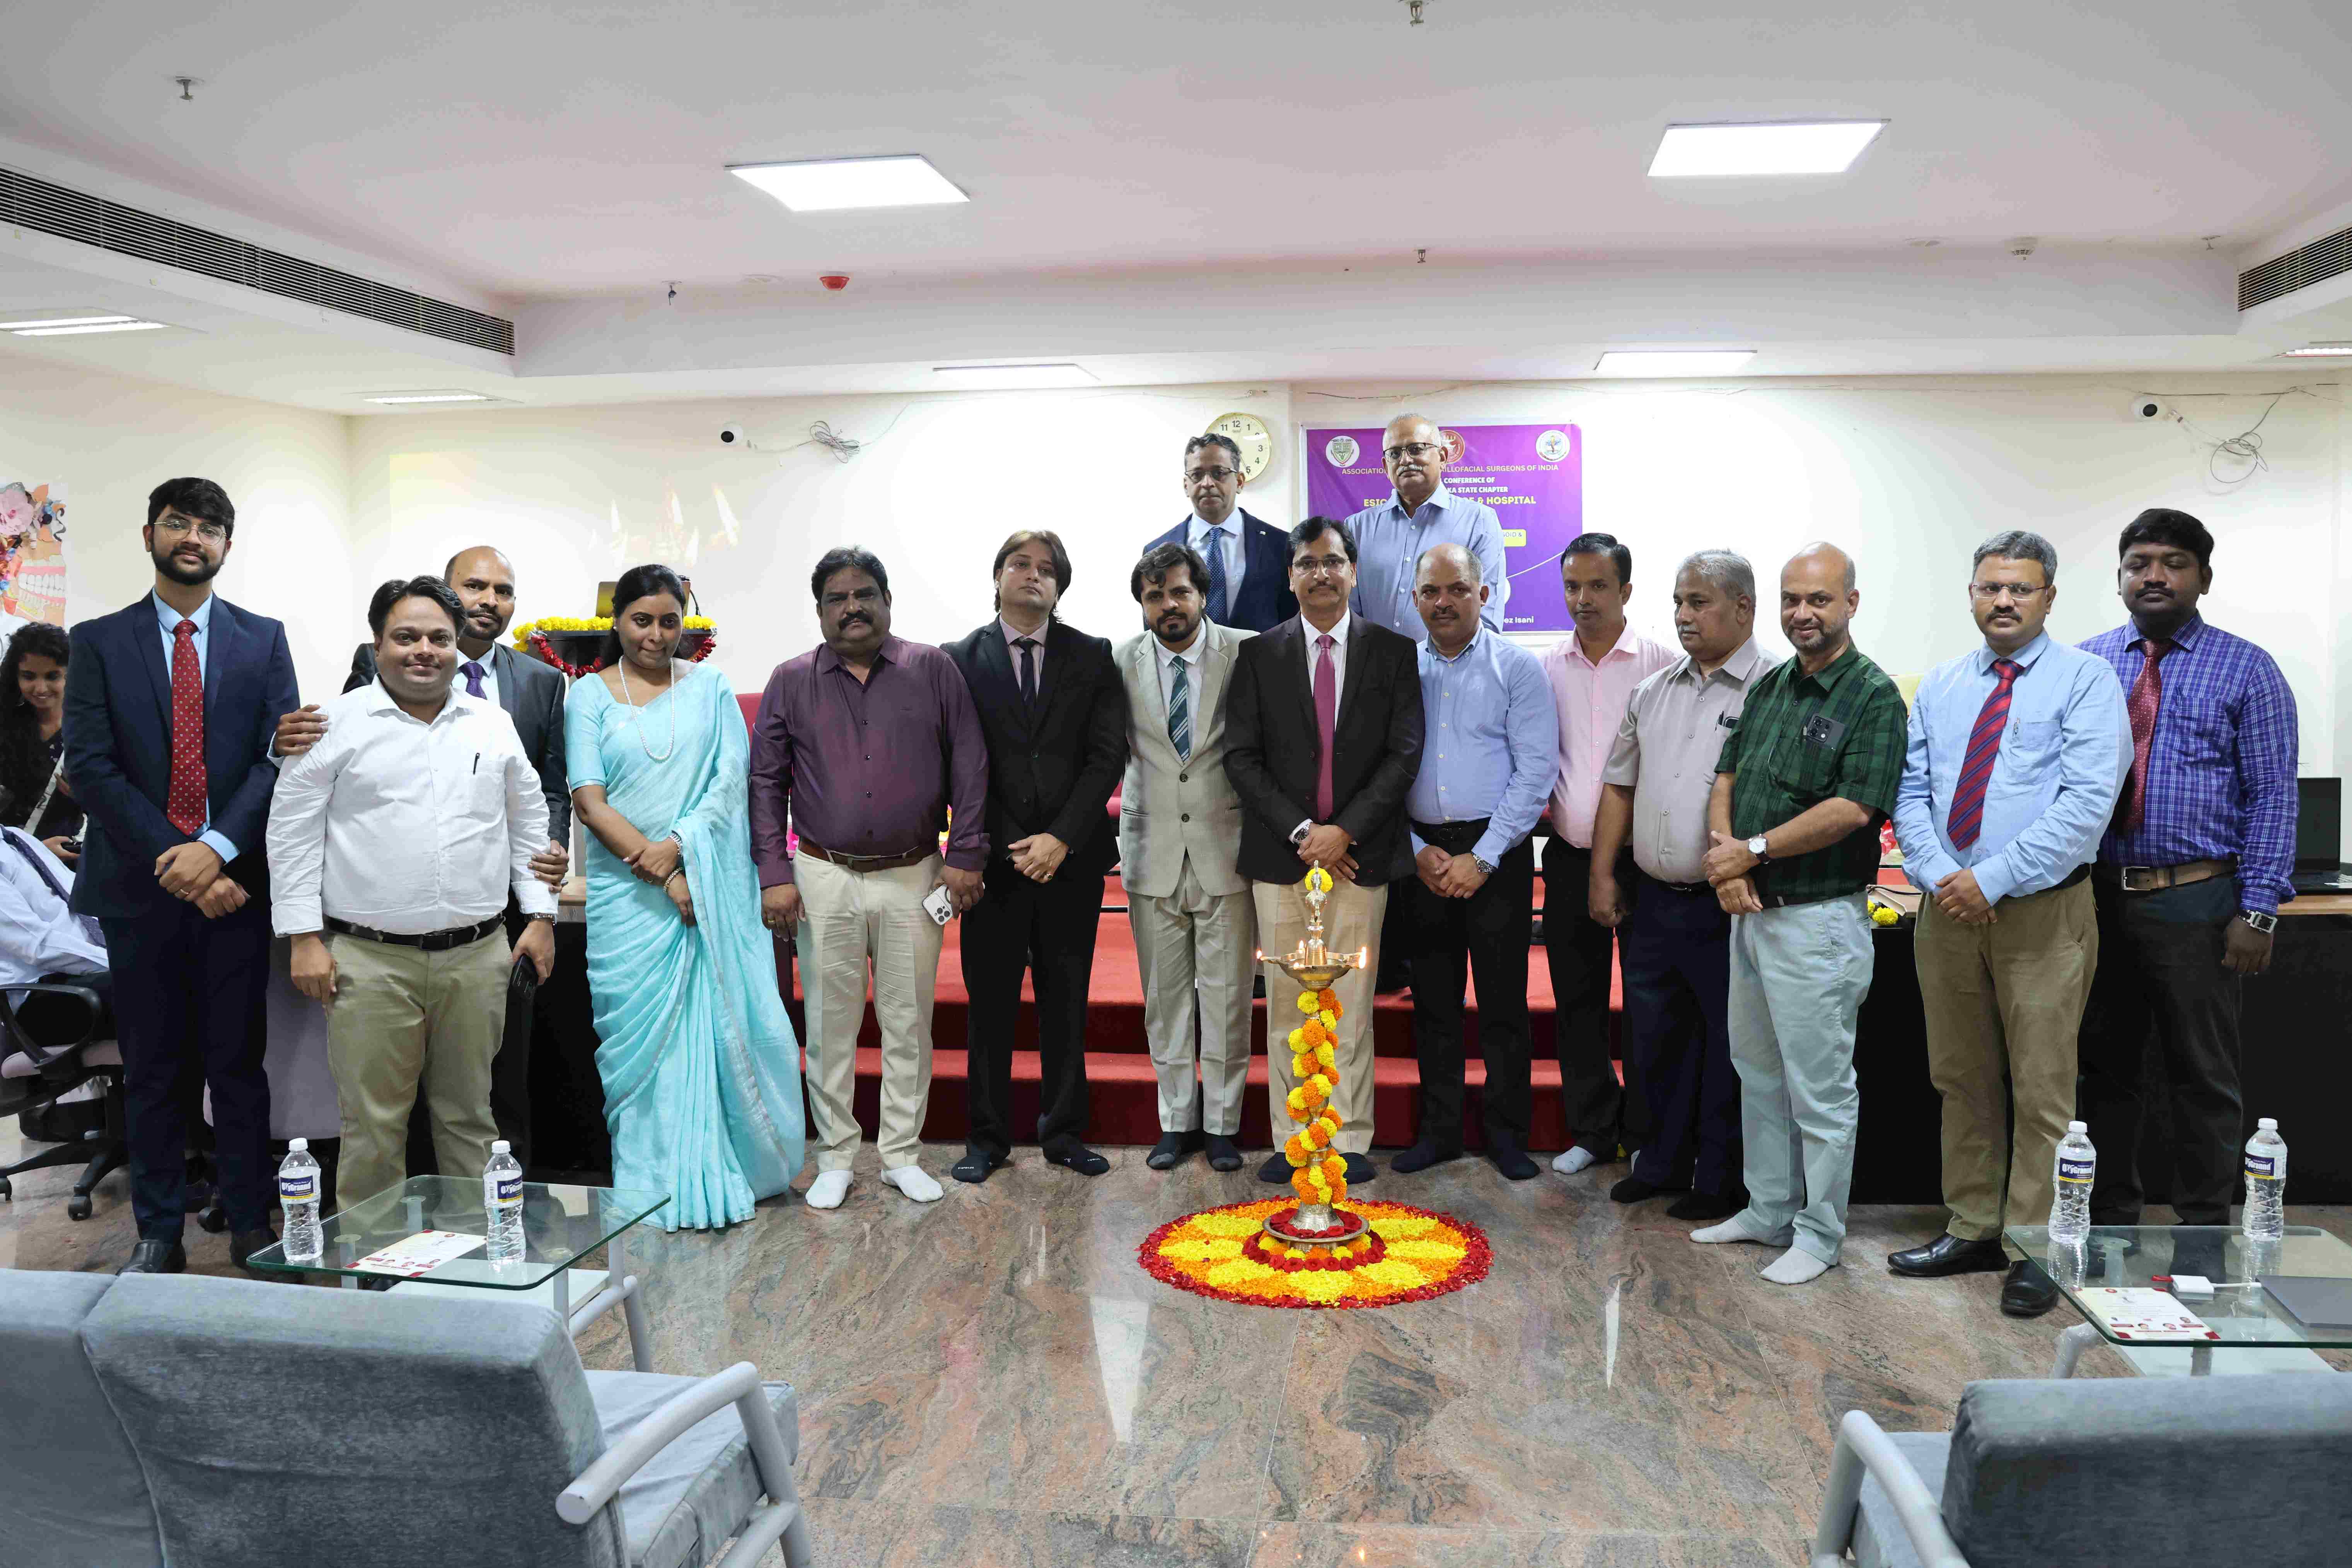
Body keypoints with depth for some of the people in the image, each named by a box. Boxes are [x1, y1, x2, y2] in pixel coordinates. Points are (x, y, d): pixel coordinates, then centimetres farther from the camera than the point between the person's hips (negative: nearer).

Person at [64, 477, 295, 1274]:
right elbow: (89, 765, -3)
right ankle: (158, 1233, 19)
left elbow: (280, 755, -2)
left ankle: (251, 1226, 16)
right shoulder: (99, 642, 5)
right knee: (152, 1069, 9)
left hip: (236, 881, 0)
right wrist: (173, 860, -13)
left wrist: (216, 848, -15)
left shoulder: (263, 639, 7)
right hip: (140, 885, 0)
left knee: (238, 1062, 6)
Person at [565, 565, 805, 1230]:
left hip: (710, 885, 1)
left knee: (720, 1020, 0)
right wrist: (663, 877, -12)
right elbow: (590, 802, -4)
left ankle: (715, 1175, 12)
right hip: (630, 892, -1)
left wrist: (678, 845, -15)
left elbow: (732, 778, 0)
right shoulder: (590, 695, 4)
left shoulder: (710, 687, 9)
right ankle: (657, 1186, 8)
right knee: (642, 1032, 0)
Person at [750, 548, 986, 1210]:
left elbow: (969, 766, 3)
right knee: (830, 1025, 6)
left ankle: (902, 1154, 20)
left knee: (909, 1022, 7)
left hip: (914, 878, 0)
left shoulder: (933, 671, 3)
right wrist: (775, 874, -1)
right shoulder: (791, 682, 4)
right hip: (825, 880, 0)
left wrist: (965, 856, -2)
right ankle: (835, 1159, 19)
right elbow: (766, 782, 5)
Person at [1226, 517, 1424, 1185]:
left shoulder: (1393, 652, 5)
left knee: (1351, 1005, 3)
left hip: (1360, 853, -1)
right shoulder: (1259, 654, 6)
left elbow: (1405, 753, -1)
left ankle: (1349, 1142, 12)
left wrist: (1345, 830, -11)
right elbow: (1241, 756, 1)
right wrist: (1300, 831, -9)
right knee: (1286, 1004, 5)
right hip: (1279, 854, 1)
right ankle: (1291, 1141, 13)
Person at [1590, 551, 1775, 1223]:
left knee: (1727, 1049, 6)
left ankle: (1722, 1182, 21)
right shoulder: (1653, 692, 12)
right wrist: (1604, 874, 11)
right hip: (1650, 899, 7)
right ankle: (1661, 1163, 33)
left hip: (1728, 907, -6)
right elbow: (1620, 785, 16)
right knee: (1653, 1040, 17)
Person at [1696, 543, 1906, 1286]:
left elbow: (1852, 809, -20)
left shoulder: (1874, 697, -11)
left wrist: (1753, 850, -16)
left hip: (1818, 917, -8)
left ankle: (1819, 1234, 15)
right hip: (1749, 910, 8)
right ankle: (1769, 1211, 32)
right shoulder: (1768, 687, 12)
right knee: (1758, 1072, 18)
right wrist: (1725, 855, -8)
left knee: (1820, 1086, 2)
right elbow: (1727, 780, 10)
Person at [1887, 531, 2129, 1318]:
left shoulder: (2084, 680, -2)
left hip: (2042, 913, -4)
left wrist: (1991, 880, -17)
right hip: (1947, 909, 5)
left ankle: (2035, 1249, 10)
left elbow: (2086, 803, -13)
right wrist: (1939, 875, -10)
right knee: (1961, 1080, 12)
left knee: (2041, 1089, 0)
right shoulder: (1939, 688, 13)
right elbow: (1911, 794, 8)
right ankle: (1973, 1230, 24)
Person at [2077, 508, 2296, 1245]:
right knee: (2106, 1069, 13)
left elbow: (2273, 797, -5)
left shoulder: (2246, 671, 0)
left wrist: (2257, 911, -12)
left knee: (2204, 1079, 7)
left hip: (2196, 901, -3)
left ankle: (2203, 1233, 19)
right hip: (2097, 897, 3)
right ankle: (2110, 1219, 26)